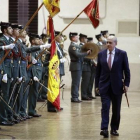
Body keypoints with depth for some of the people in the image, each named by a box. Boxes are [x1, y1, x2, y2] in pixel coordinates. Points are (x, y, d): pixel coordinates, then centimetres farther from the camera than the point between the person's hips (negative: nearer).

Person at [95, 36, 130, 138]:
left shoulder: (122, 54, -2)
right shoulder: (101, 54, 4)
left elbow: (126, 70, 0)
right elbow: (98, 71, 8)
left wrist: (126, 84, -5)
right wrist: (97, 85, 6)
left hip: (117, 86, -1)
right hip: (104, 85, 1)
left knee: (116, 109, 6)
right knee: (105, 107, -10)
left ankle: (114, 129, 18)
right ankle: (104, 129, -15)